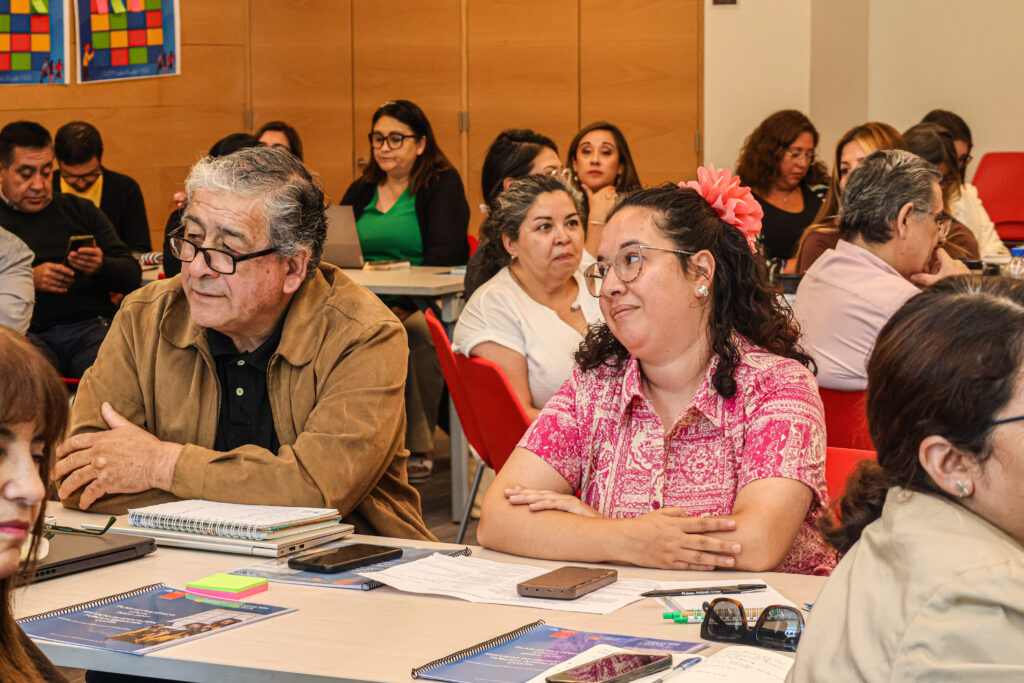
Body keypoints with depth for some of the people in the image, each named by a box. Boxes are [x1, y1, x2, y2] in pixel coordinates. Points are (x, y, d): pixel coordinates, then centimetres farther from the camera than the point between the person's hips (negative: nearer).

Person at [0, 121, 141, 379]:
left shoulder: (81, 210, 24)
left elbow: (132, 275, 16)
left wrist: (100, 266, -6)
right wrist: (30, 279, -10)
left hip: (90, 325, 2)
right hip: (23, 332, -2)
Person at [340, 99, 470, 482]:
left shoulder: (443, 184, 4)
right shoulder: (361, 192, 22)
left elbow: (447, 253, -9)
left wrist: (405, 304, -23)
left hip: (424, 306, -4)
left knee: (416, 330, -38)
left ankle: (417, 447, -26)